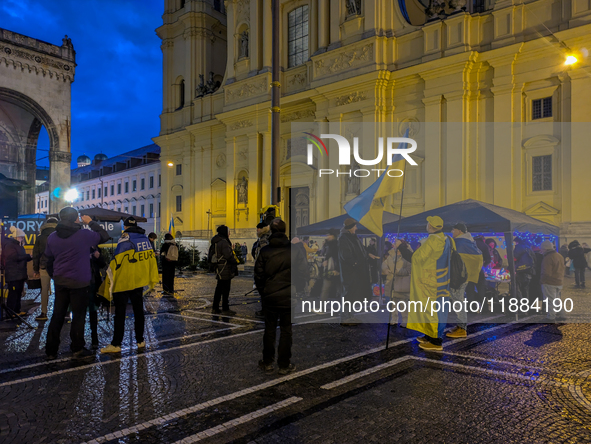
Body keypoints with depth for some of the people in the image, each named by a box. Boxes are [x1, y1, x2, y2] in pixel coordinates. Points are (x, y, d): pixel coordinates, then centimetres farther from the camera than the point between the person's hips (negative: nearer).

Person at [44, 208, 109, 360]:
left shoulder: (52, 237, 3)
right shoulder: (84, 235, -14)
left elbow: (49, 259, 11)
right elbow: (104, 236, 0)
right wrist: (91, 222, 7)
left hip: (60, 281, 5)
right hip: (79, 282, -5)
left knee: (57, 315, 12)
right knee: (79, 316, 6)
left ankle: (51, 350, 16)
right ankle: (77, 349, 13)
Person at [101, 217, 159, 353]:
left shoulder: (125, 239, -14)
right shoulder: (145, 239, 6)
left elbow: (116, 261, -16)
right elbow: (151, 258, 9)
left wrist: (110, 281, -9)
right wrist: (152, 280, 16)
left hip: (123, 282, -6)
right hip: (139, 282, 6)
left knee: (120, 313, 1)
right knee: (138, 311, 14)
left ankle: (116, 344, 6)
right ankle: (140, 341, 20)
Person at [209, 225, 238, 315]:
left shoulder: (215, 242, 14)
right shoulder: (223, 242, -17)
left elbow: (211, 253, 19)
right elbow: (228, 255, -22)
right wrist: (236, 262, -9)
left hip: (219, 269, 10)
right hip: (225, 270, -10)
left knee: (219, 288, 15)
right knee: (226, 289, -3)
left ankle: (215, 308, 21)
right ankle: (225, 309, 3)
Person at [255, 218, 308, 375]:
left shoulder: (264, 251, -6)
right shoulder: (295, 250, -8)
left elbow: (258, 275, -3)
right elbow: (303, 274, -7)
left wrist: (262, 291, 11)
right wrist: (296, 289, 6)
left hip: (269, 297, 1)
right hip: (289, 297, -1)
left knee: (269, 330, 14)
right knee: (286, 331, 9)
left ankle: (267, 363, 23)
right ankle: (284, 365, 16)